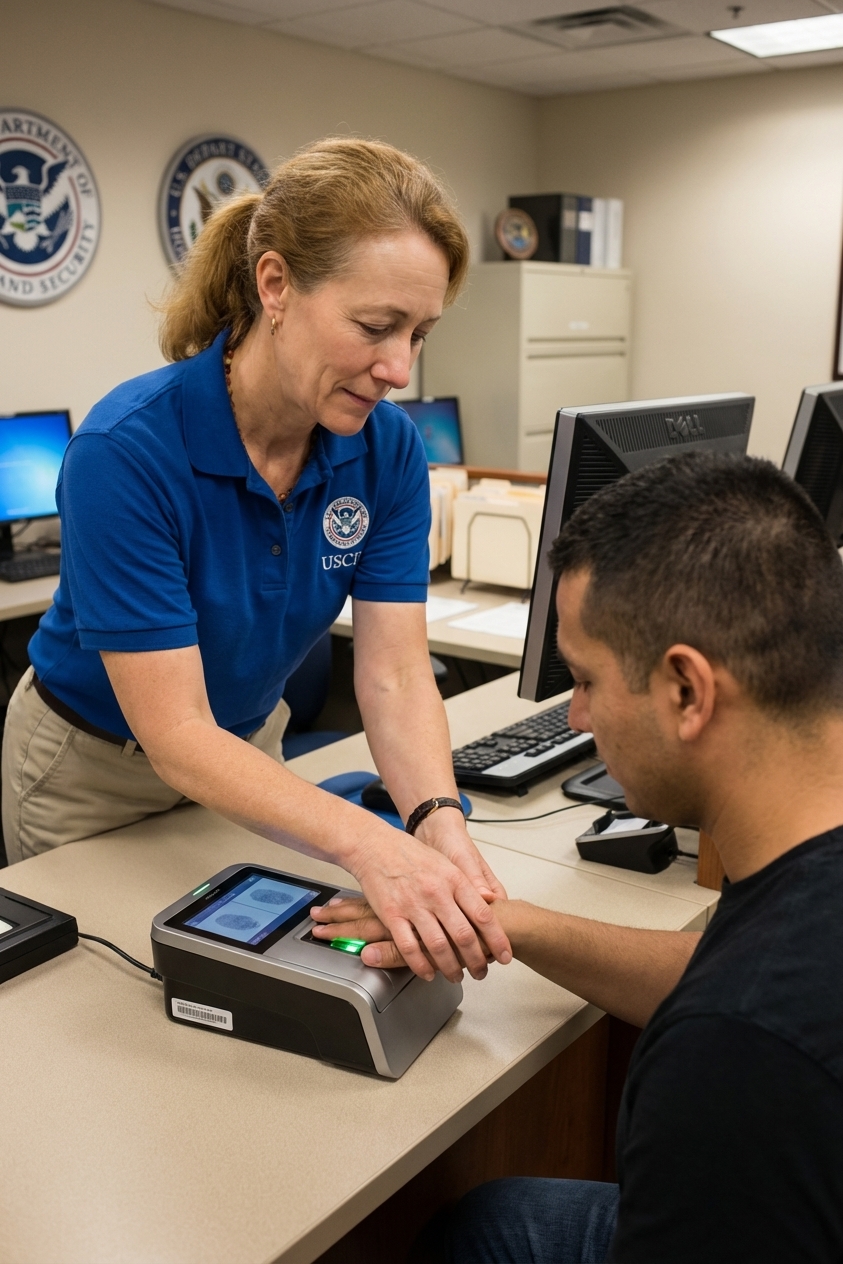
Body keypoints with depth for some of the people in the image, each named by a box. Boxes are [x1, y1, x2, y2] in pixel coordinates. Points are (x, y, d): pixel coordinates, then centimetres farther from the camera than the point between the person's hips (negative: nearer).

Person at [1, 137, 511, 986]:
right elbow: (174, 735, -34)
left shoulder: (388, 450, -17)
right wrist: (366, 844, -48)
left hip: (247, 745, 5)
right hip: (95, 770, -4)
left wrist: (437, 822, -40)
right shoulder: (126, 452, -33)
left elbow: (394, 673, -21)